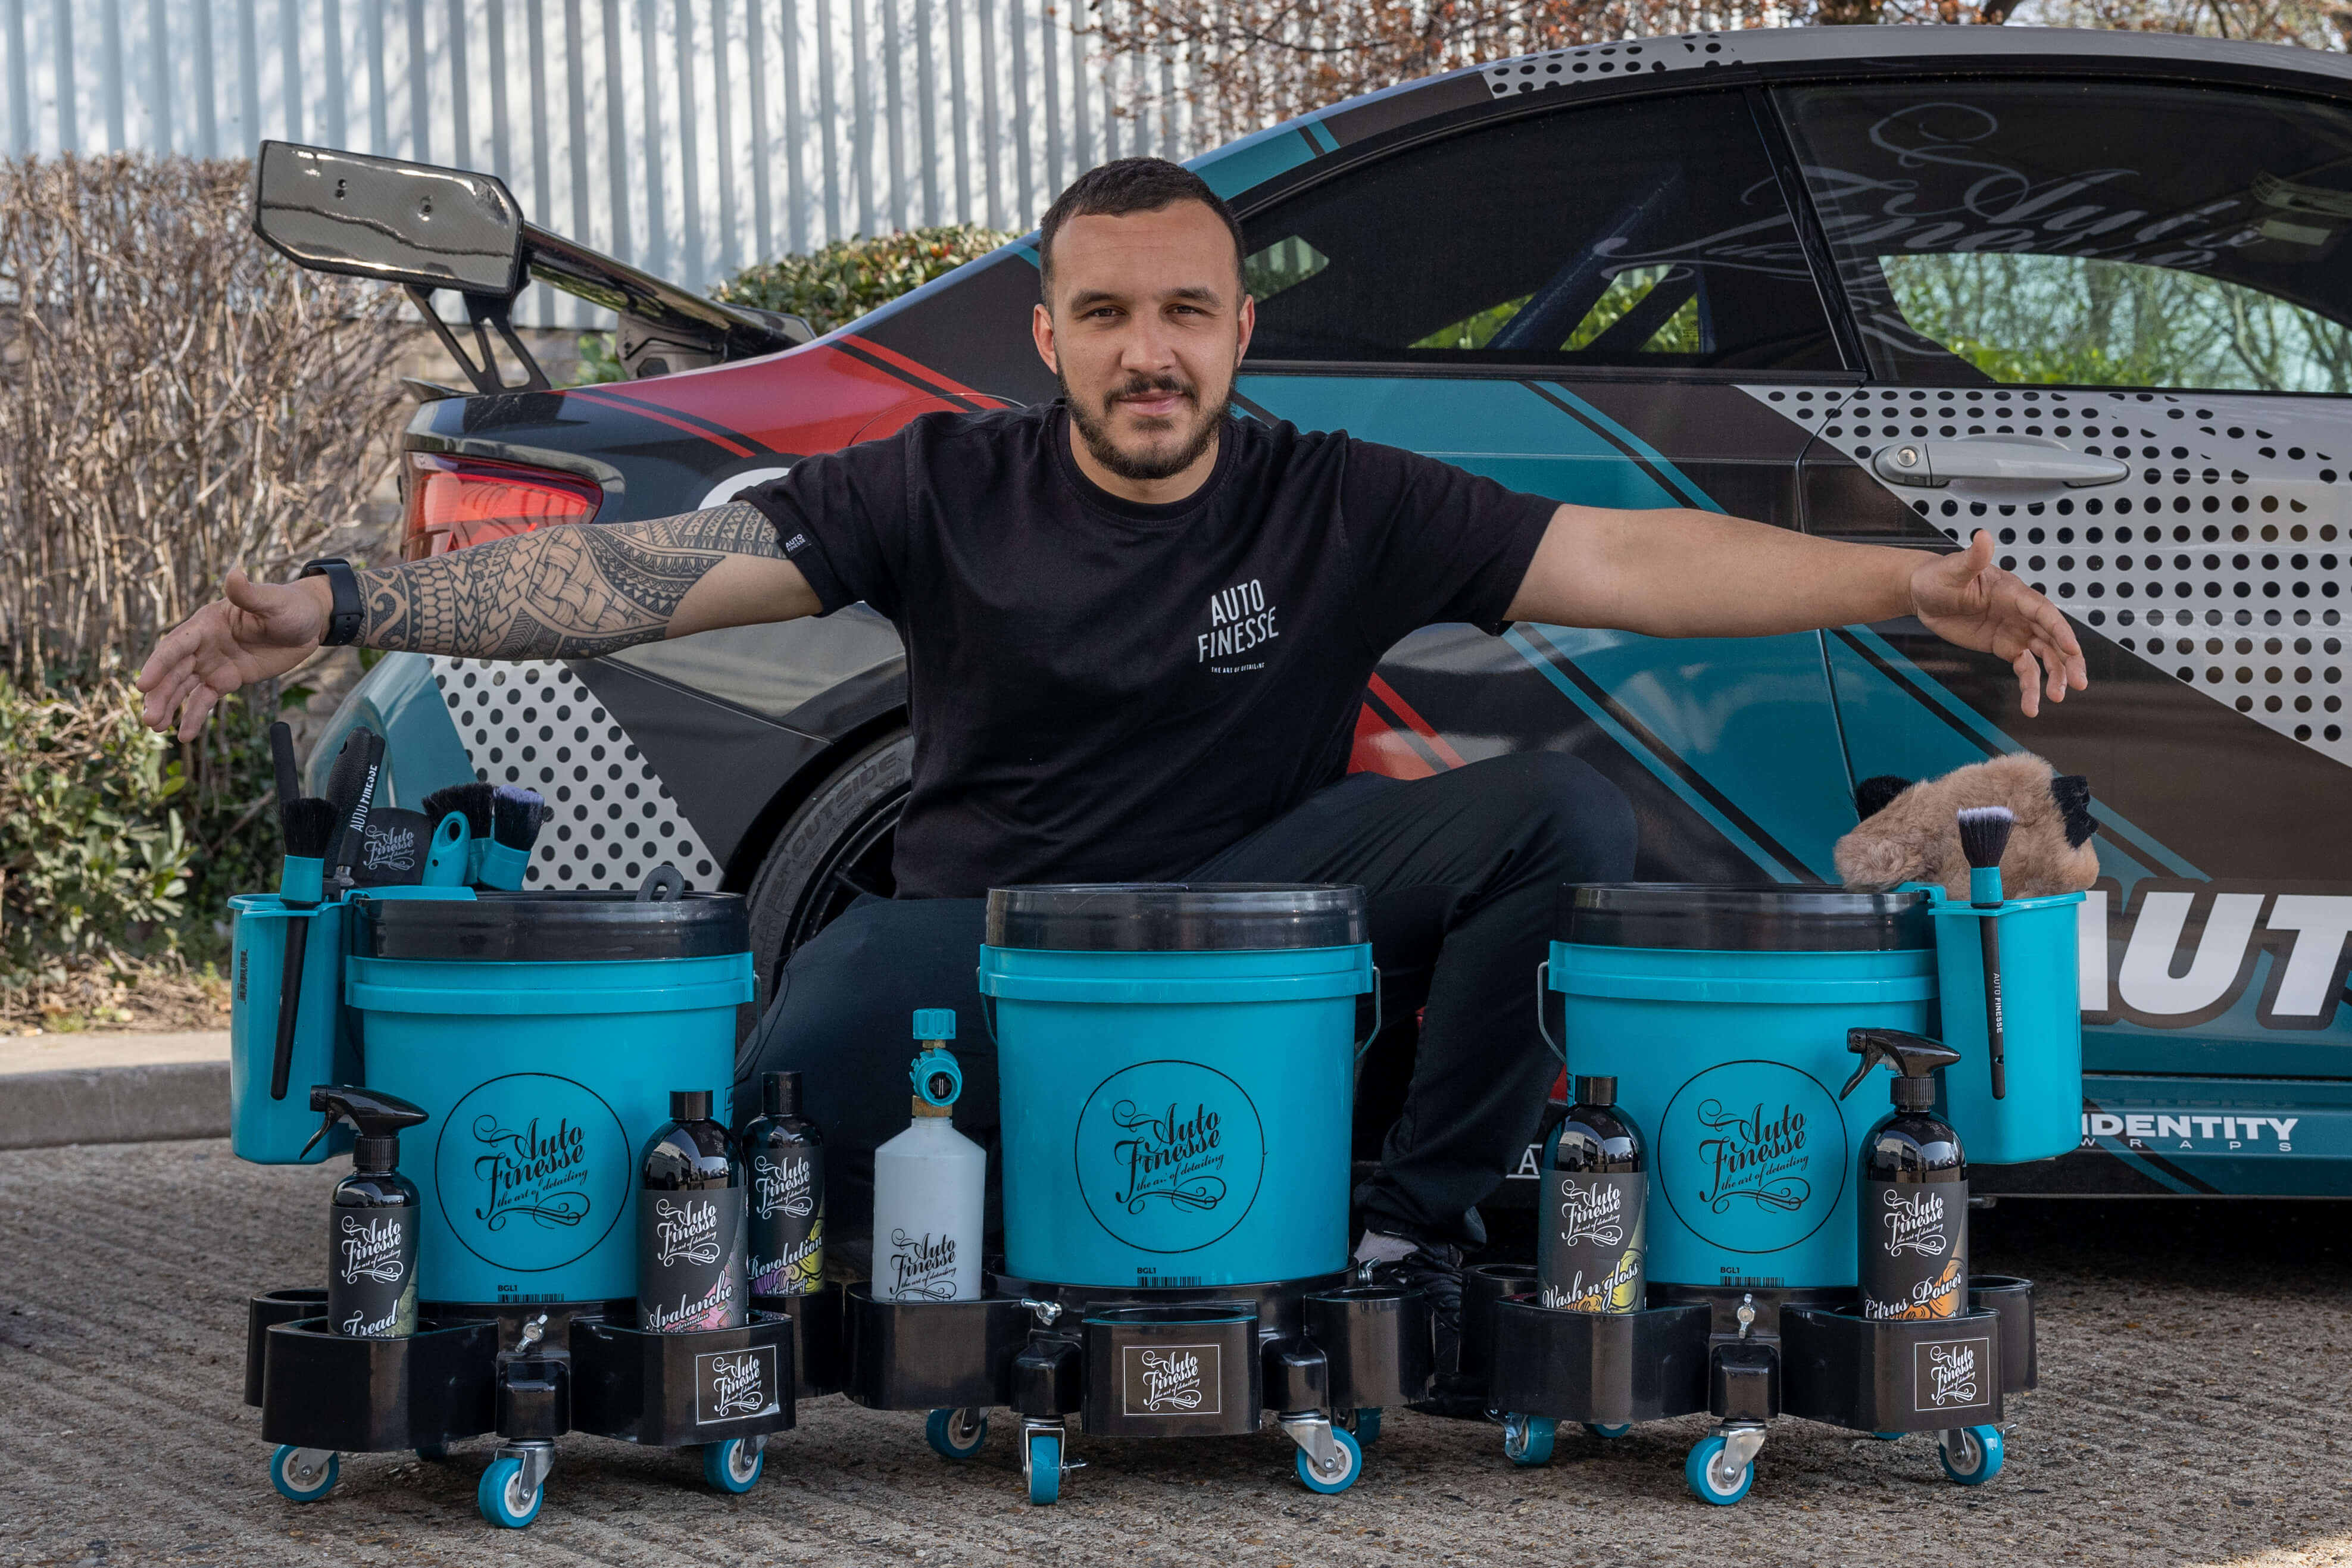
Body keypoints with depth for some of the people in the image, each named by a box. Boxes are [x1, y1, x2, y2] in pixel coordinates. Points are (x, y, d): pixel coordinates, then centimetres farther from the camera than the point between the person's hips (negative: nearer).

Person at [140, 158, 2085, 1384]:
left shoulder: (1343, 506, -2)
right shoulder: (946, 489, -4)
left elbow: (1632, 562, -7)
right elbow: (658, 566, -11)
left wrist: (1909, 584, -18)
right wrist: (342, 610, -22)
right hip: (979, 927, -1)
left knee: (1568, 817, -20)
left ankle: (1420, 1221, -4)